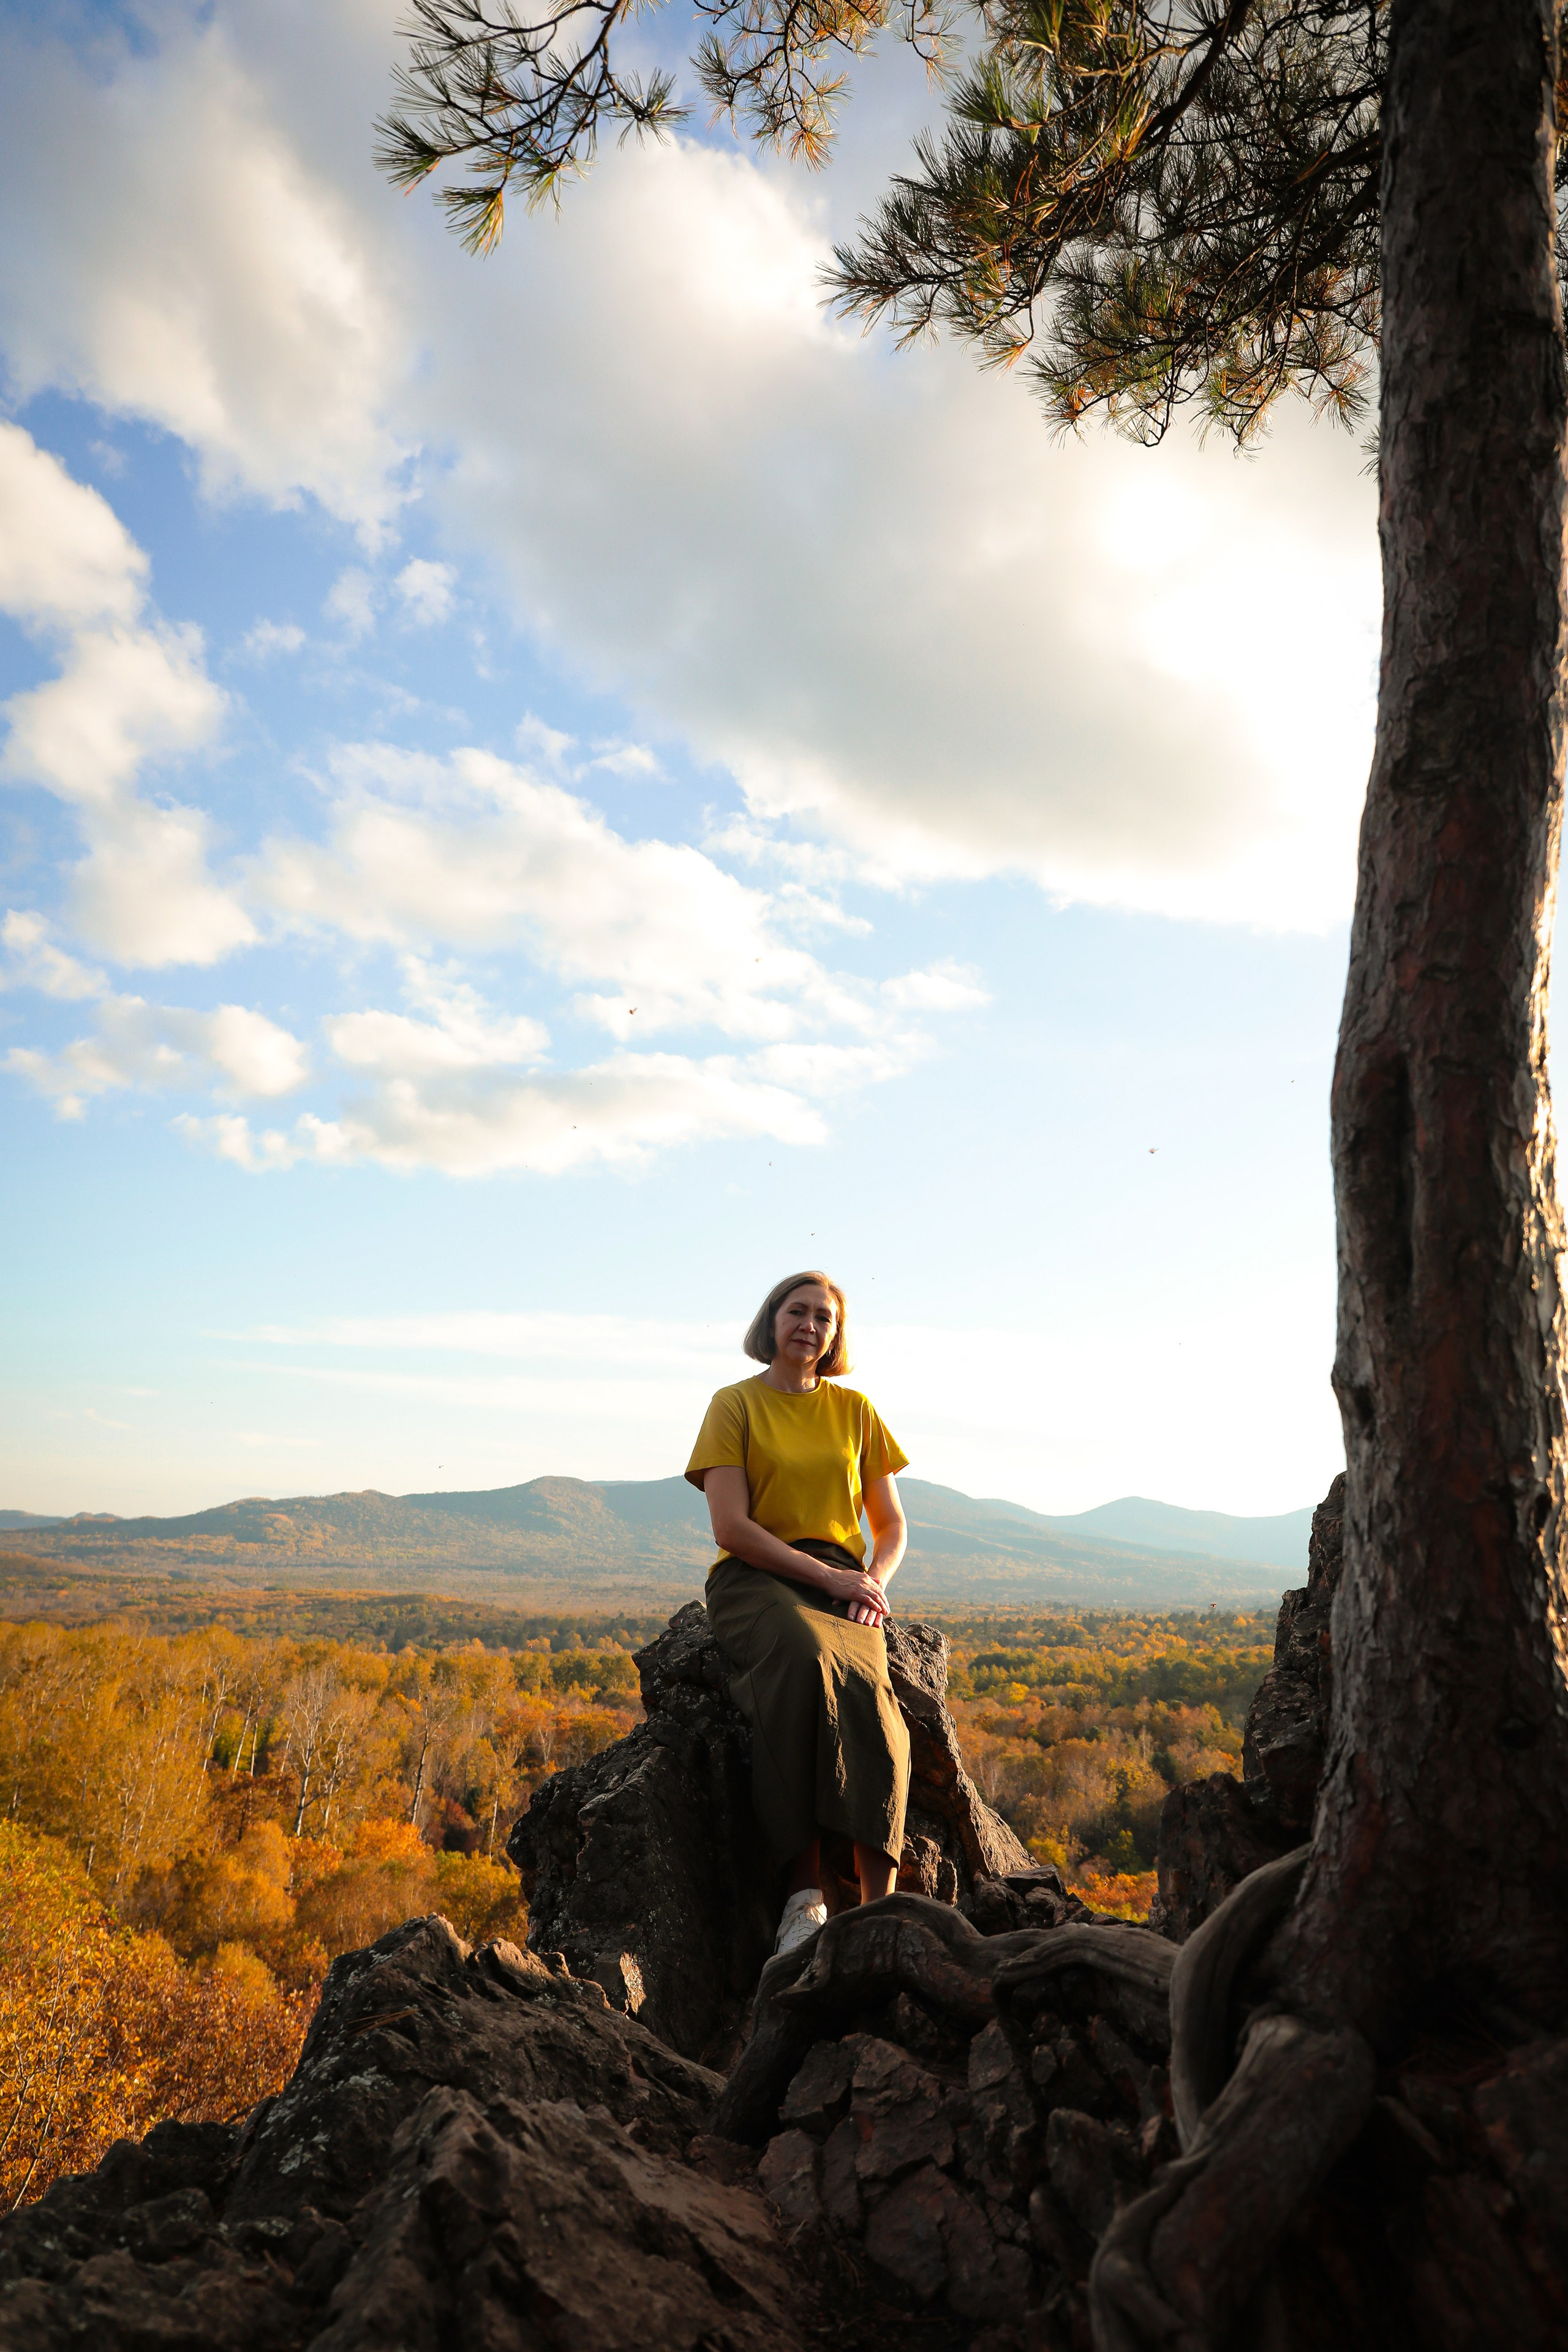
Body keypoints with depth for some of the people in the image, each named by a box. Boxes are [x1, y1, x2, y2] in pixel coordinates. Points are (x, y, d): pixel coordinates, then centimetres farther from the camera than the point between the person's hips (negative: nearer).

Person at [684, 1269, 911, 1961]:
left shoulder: (853, 1410, 15)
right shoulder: (735, 1404, 5)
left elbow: (891, 1525, 17)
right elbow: (731, 1527, -5)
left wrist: (872, 1582, -4)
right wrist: (826, 1575, -14)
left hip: (845, 1581, 3)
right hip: (756, 1579, -2)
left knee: (863, 1690, -30)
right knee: (805, 1663, -36)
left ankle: (879, 1906, -32)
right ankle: (803, 1895, -38)